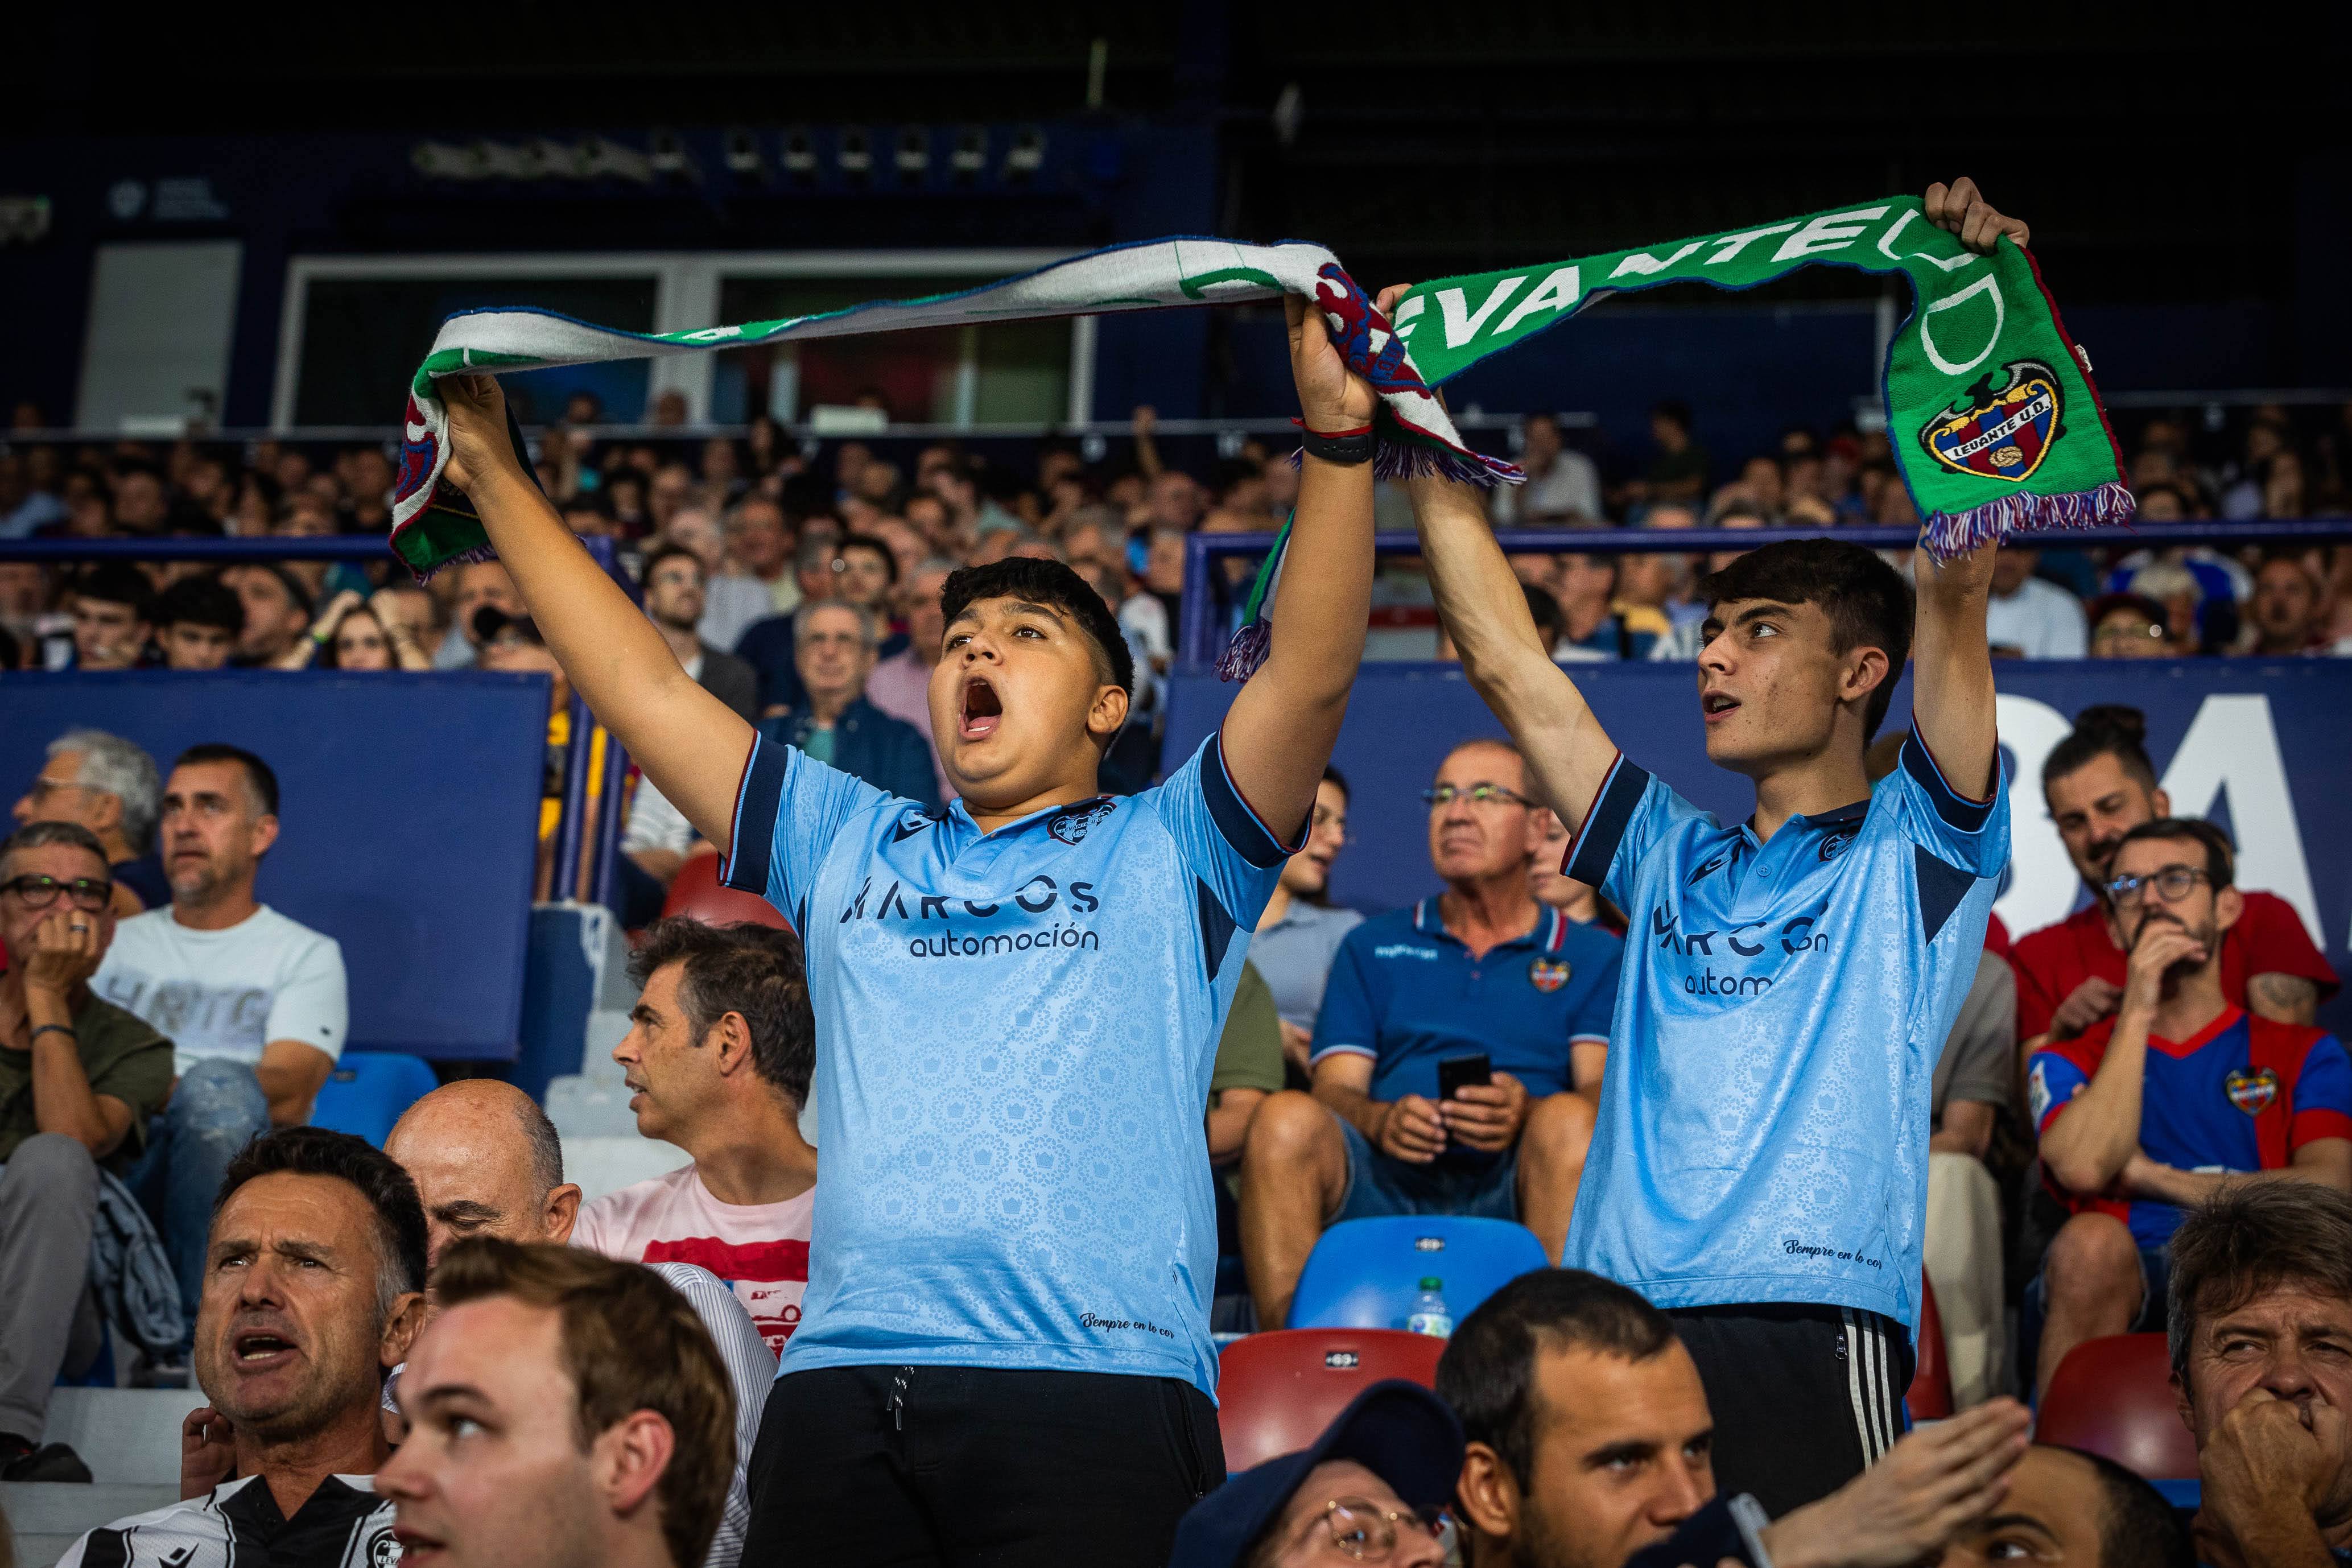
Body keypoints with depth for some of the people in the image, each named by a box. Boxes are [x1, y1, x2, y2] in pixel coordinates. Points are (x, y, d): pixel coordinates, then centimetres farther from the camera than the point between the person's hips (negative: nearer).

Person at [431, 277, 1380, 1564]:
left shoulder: (1168, 853, 15)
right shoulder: (849, 846, 25)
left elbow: (1310, 676, 1)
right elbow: (646, 693, 23)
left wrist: (1337, 435, -9)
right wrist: (496, 479, 23)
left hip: (1095, 1393, -3)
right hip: (839, 1394, 3)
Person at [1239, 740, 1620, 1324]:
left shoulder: (1593, 956, 20)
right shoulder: (1371, 947, 26)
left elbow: (1607, 1090, 4)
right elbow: (1335, 1089, 14)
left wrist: (1525, 1113, -19)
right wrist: (1381, 1120, -12)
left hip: (1513, 1189, -1)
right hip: (1385, 1183, 1)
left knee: (1568, 1122, -34)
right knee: (1286, 1119, -29)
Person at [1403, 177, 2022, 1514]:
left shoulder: (1916, 851, 11)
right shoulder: (1673, 861, 23)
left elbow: (1955, 590, 0)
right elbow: (1505, 659, 21)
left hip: (1811, 1332, -4)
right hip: (1612, 1336, 4)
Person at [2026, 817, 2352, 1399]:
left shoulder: (2303, 1053, 19)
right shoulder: (2069, 1061, 19)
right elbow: (2084, 1169, -5)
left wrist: (2155, 1177, 1)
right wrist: (2138, 1013, 1)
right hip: (2127, 1287, 0)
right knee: (2090, 1240, -34)